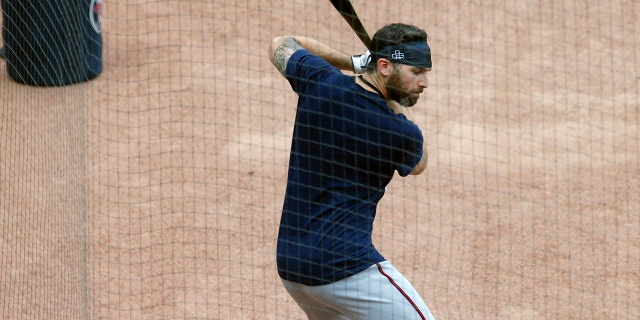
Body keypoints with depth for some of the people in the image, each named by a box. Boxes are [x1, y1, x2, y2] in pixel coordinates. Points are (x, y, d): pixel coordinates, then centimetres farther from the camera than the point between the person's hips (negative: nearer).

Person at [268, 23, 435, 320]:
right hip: (347, 267, -7)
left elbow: (280, 45, 23)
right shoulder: (401, 134, -11)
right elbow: (418, 164, 15)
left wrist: (354, 62, 19)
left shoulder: (319, 81, 0)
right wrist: (395, 104, 20)